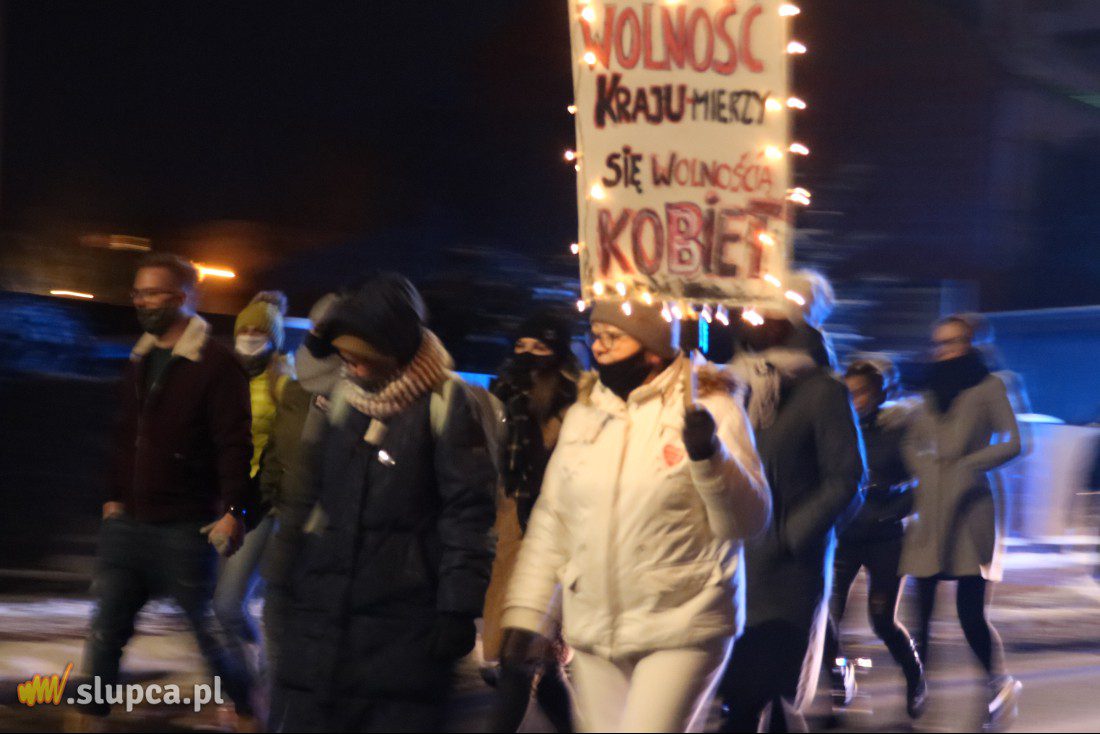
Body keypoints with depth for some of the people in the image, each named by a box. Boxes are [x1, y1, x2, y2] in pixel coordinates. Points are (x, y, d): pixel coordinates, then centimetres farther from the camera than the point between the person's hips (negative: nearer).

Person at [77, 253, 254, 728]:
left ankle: (247, 712, 26)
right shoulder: (141, 361, 12)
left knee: (208, 627, 6)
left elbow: (234, 444, -16)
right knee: (106, 630, 5)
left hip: (185, 529, -7)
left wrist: (233, 510, -22)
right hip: (129, 524, 7)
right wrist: (114, 495, 17)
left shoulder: (216, 365, -11)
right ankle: (93, 719, 11)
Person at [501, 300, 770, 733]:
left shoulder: (710, 409, -5)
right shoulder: (582, 416, 10)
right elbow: (551, 524, 13)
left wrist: (710, 457, -26)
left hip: (682, 630, -6)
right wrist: (525, 616, 7)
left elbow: (748, 521, -10)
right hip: (593, 632, 6)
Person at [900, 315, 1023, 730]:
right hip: (931, 507, 5)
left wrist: (966, 465, -13)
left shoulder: (987, 388, 3)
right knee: (922, 608, -2)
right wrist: (925, 469, 8)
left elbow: (1011, 443, -4)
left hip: (969, 505, -5)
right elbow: (913, 443, 28)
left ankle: (1001, 684, 11)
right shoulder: (933, 393, 19)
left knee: (970, 610, -9)